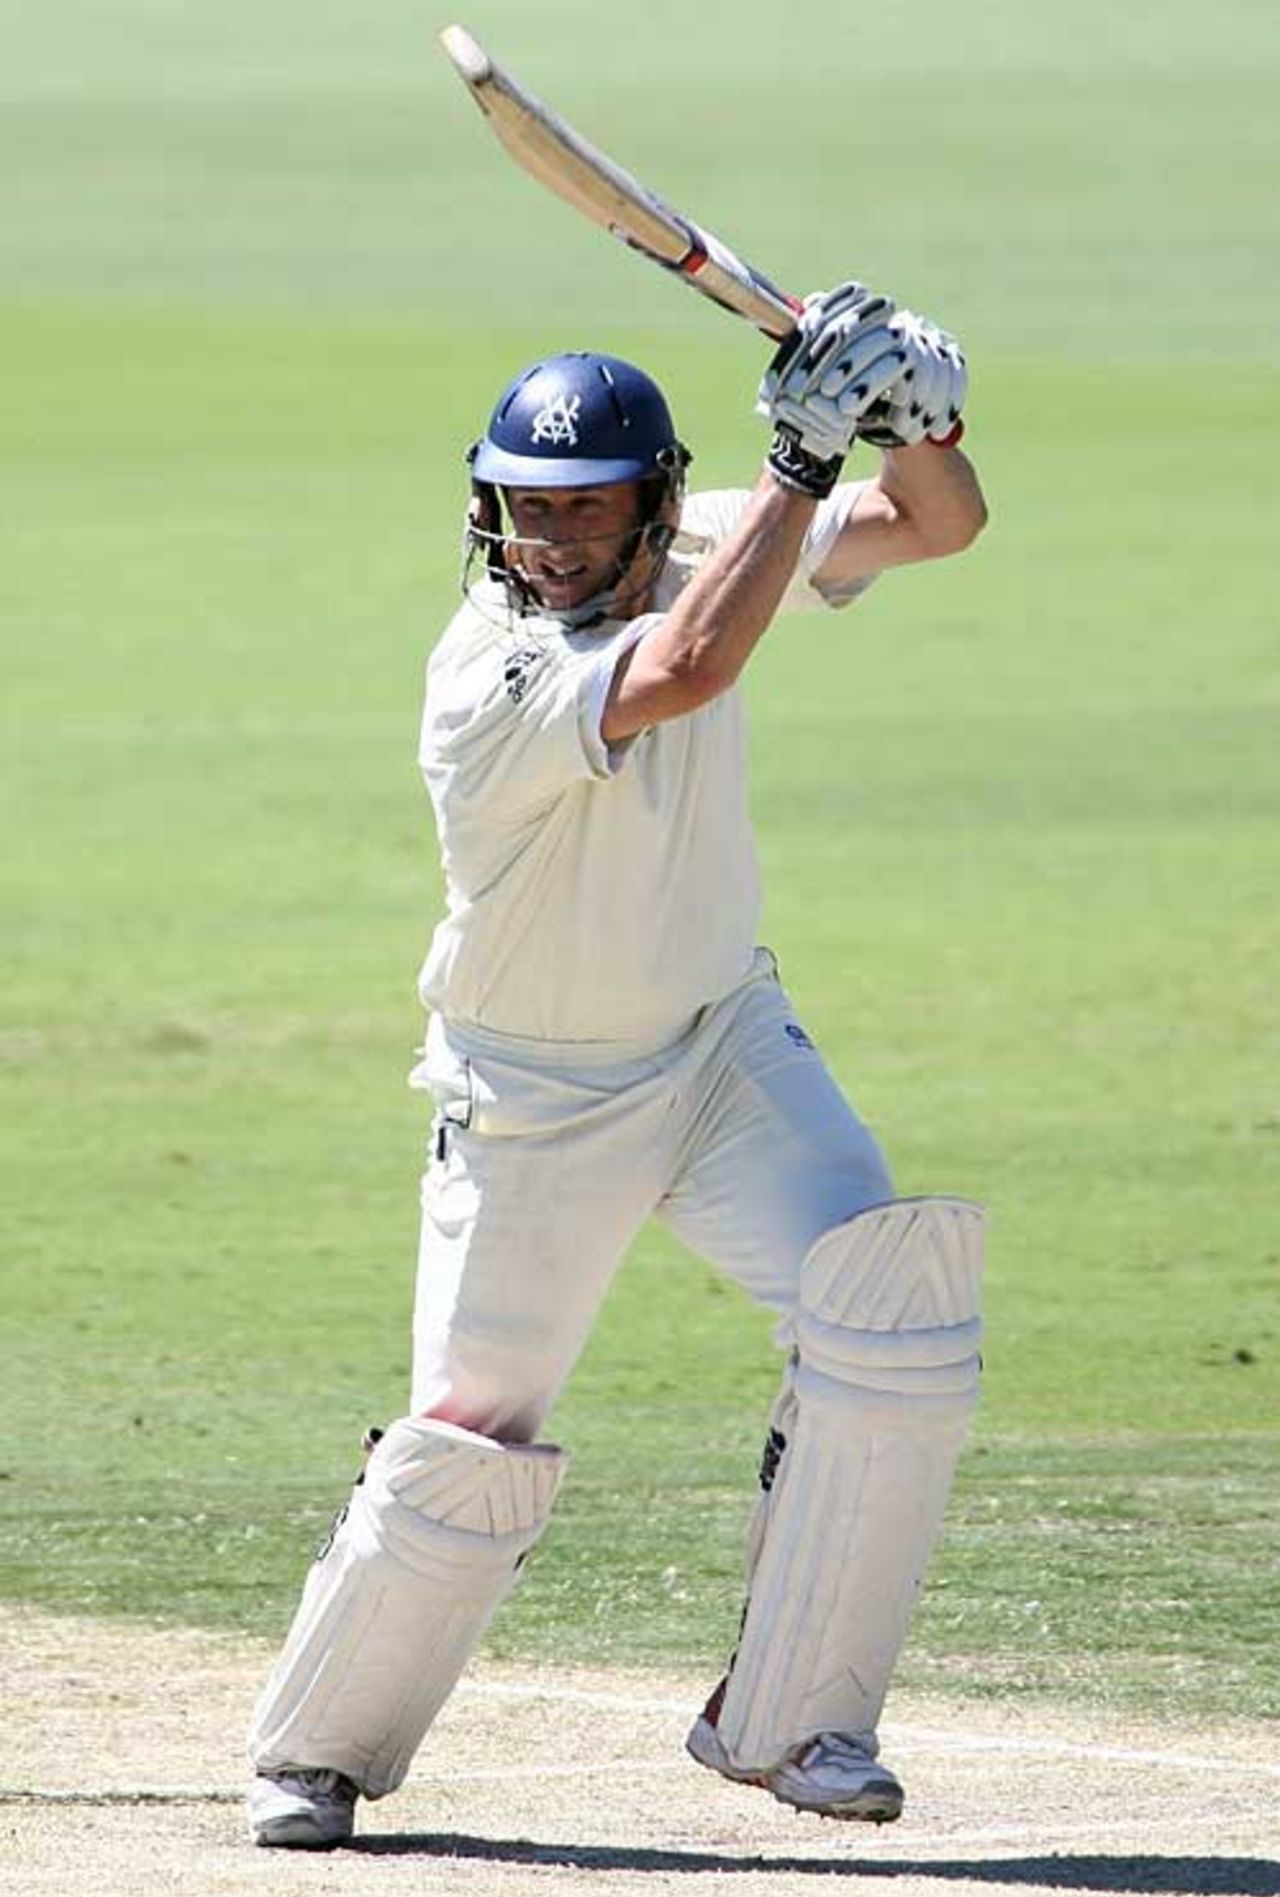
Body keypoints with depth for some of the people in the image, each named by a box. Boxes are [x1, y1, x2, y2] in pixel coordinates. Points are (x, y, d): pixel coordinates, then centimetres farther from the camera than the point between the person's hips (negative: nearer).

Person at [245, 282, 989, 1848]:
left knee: (898, 1324, -15)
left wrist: (915, 421, -27)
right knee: (465, 1449, -4)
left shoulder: (699, 550, -7)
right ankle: (317, 1751, 20)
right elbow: (682, 671, -44)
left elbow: (941, 527, -5)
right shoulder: (489, 682, -27)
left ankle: (787, 1718, -3)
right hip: (534, 1104, -5)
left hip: (725, 1045, 5)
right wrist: (802, 458, -41)